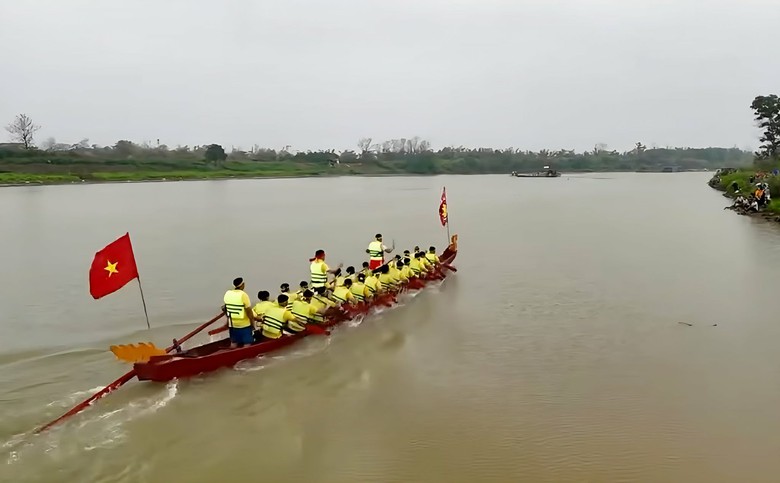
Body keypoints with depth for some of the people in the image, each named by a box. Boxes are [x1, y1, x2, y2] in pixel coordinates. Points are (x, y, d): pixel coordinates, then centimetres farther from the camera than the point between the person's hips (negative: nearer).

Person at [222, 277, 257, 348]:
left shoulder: (227, 293, -4)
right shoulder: (243, 295, -21)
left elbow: (225, 308, 4)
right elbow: (249, 311, -18)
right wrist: (252, 322, -5)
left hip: (232, 323, 6)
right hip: (244, 324, -6)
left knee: (233, 342, 17)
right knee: (247, 343, 5)